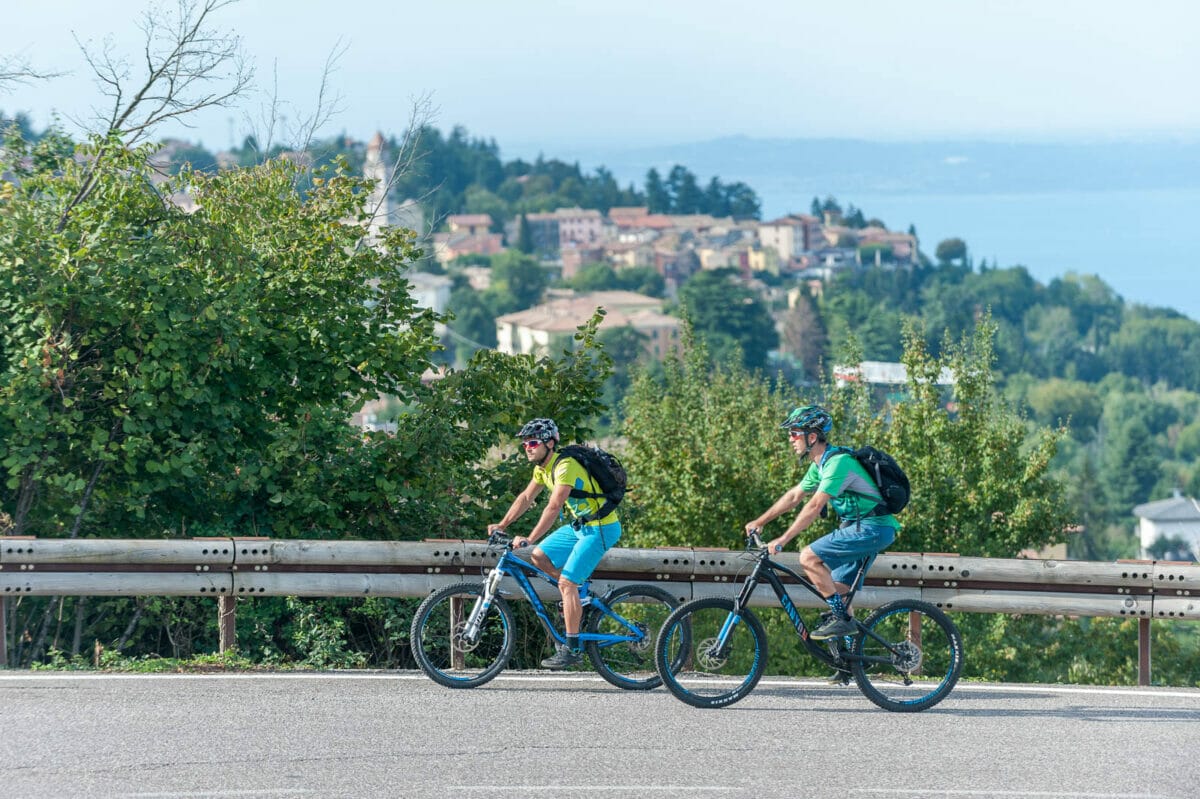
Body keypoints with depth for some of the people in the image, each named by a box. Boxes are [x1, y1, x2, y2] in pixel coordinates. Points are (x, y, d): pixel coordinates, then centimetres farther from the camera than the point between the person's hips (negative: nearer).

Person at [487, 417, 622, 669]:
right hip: (580, 525, 9)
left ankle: (573, 649, -10)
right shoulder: (542, 467, 5)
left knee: (566, 582, -14)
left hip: (601, 528, -9)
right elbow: (526, 498, 15)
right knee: (539, 557, 4)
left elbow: (554, 507, -32)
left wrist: (529, 539, -36)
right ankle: (580, 593, 15)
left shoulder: (565, 466, -24)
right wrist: (502, 525, 7)